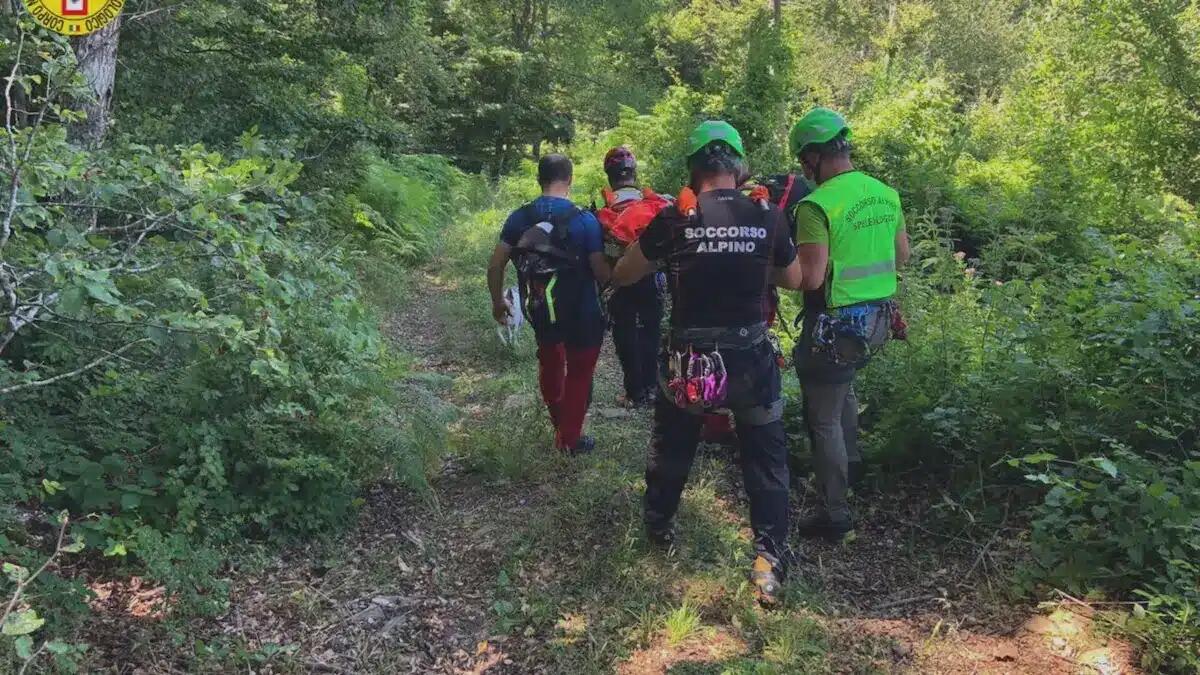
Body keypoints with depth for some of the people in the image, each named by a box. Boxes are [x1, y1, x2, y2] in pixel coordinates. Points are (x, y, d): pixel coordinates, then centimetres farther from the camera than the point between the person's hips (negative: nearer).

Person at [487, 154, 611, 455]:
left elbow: (495, 266, -5)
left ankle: (558, 422, 46)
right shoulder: (585, 220, -17)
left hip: (539, 311, 4)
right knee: (579, 371, 15)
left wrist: (497, 302, 10)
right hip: (581, 313, -4)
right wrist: (616, 275, 5)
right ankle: (569, 439, 24)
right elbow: (602, 272, -18)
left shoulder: (519, 217, -6)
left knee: (549, 364, 27)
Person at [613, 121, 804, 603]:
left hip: (688, 362, 0)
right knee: (766, 459, 14)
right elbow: (795, 280, 11)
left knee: (671, 449, 23)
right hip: (750, 361, 0)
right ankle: (769, 559, 9)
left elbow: (621, 276, 2)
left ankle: (658, 527, 42)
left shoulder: (675, 218, -9)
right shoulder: (767, 217, -5)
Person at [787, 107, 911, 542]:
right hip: (877, 320, 8)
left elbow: (810, 278, -24)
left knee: (824, 419, 6)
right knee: (842, 384, 34)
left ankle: (834, 516, 14)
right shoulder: (885, 193, 4)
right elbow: (901, 256, 14)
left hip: (835, 326, -8)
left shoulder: (817, 206, -20)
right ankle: (850, 461, 43)